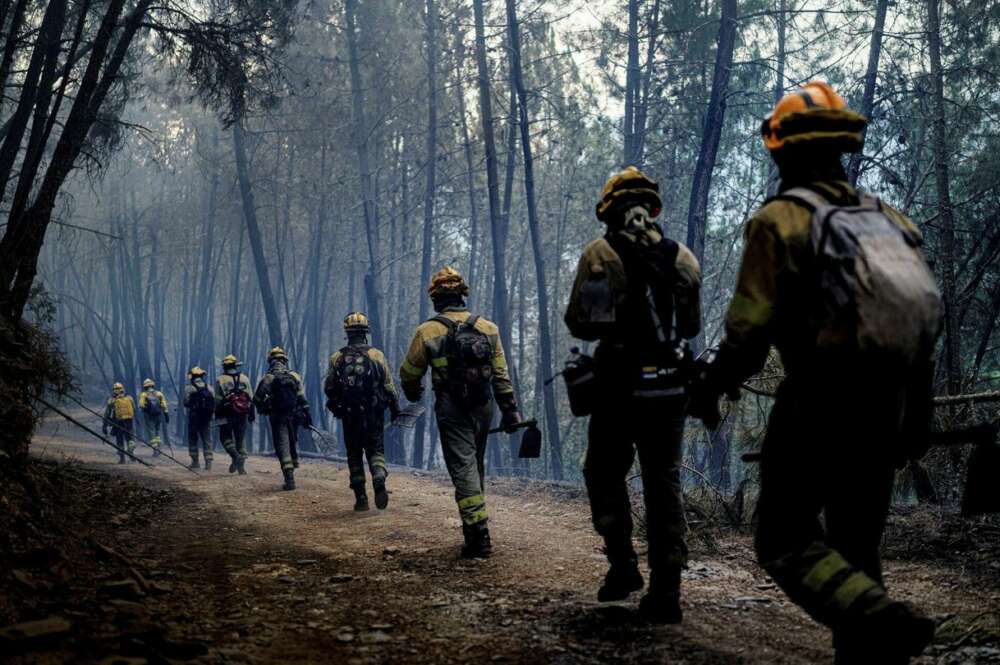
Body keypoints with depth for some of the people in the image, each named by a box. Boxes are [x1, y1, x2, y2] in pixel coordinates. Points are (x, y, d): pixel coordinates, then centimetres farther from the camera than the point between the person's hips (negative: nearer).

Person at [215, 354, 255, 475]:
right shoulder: (244, 378, 6)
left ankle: (235, 456, -17)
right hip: (242, 414, 3)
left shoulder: (220, 380, -2)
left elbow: (217, 399, -3)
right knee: (241, 439, 9)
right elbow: (251, 398, 5)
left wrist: (217, 414, 5)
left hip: (227, 415, -3)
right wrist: (252, 413, 9)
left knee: (226, 437, 7)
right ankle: (241, 466, 5)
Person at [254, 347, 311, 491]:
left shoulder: (267, 378, -6)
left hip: (277, 418, -3)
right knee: (293, 442, 27)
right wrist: (307, 416, 1)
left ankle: (290, 480, -11)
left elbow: (257, 400, -6)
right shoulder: (295, 376, 1)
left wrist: (264, 410, 15)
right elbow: (302, 398, -2)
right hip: (294, 416, 3)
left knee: (282, 447, -3)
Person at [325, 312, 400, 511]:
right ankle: (379, 484, -19)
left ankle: (361, 498, 8)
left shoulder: (337, 358, -1)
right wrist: (395, 408, 8)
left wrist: (336, 406, 23)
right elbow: (389, 387, -4)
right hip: (373, 414, -1)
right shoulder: (377, 355, -4)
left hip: (348, 415, 1)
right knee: (375, 451, 8)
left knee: (354, 455, 11)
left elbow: (329, 388, 4)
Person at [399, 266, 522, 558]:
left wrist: (413, 393, 27)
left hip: (452, 411, -4)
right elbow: (501, 375, 5)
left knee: (463, 469, -4)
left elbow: (409, 373, 5)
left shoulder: (427, 332, -6)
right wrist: (509, 409, 10)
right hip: (484, 408, 4)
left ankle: (478, 535, -13)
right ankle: (476, 530, 27)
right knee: (475, 467, 18)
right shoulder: (488, 328, 4)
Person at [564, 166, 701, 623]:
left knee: (605, 474, 15)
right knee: (664, 483, 7)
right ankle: (665, 590, 3)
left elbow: (579, 324, -7)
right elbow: (692, 326, 13)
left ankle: (623, 564, 5)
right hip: (670, 387, 3)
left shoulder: (600, 255, -6)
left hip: (620, 385, -3)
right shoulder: (682, 257, 6)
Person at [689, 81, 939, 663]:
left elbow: (751, 325, -14)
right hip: (887, 411, 7)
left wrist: (713, 383, 4)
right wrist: (915, 419, 19)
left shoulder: (782, 219, -8)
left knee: (786, 542, 1)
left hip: (816, 407, -6)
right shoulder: (891, 219, 11)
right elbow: (926, 311, 11)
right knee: (856, 548, 17)